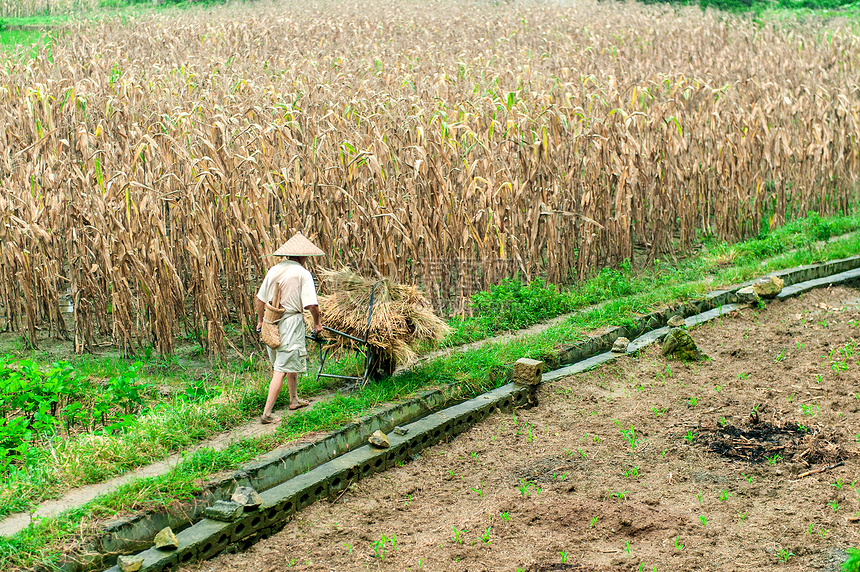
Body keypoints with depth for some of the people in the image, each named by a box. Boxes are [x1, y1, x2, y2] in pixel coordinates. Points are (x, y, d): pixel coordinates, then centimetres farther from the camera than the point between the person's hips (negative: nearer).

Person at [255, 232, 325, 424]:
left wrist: (260, 321, 24)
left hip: (271, 323, 7)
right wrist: (317, 323, 2)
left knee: (291, 363, 26)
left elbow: (260, 300, 11)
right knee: (281, 370, -4)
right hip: (291, 322, -7)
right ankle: (266, 413, -8)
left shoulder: (273, 270, 5)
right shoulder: (303, 274, -11)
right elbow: (311, 304, -15)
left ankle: (294, 399, 42)